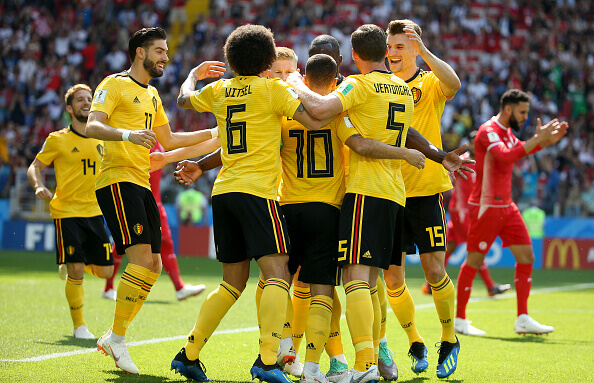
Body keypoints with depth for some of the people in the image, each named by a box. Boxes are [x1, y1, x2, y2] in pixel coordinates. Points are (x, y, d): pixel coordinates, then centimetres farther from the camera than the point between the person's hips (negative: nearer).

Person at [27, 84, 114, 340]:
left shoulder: (100, 141, 10)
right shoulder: (58, 140, -2)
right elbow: (34, 167, 3)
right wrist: (38, 186, -17)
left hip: (94, 212, 5)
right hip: (66, 212, -5)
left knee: (105, 271, 2)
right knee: (76, 273, -12)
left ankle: (70, 266, 34)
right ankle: (79, 325, 5)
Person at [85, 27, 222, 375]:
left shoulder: (152, 95, 23)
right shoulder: (114, 85, -3)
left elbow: (169, 140, 32)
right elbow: (92, 126, -16)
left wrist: (211, 134, 25)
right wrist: (126, 134, -33)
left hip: (141, 185, 9)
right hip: (118, 179, -9)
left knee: (152, 267, 6)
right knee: (142, 259, -19)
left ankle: (113, 337, 15)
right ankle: (117, 338, -12)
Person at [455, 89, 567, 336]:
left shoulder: (507, 132, 13)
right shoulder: (488, 132, -15)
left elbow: (521, 150, 31)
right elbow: (506, 156, -32)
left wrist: (548, 140, 15)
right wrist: (538, 139, -30)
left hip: (506, 206, 9)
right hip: (486, 207, -9)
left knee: (526, 257, 2)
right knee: (474, 261, -3)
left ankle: (523, 320, 4)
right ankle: (459, 320, 6)